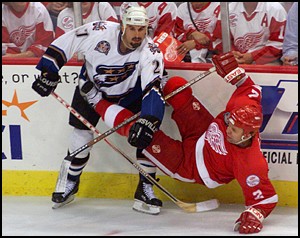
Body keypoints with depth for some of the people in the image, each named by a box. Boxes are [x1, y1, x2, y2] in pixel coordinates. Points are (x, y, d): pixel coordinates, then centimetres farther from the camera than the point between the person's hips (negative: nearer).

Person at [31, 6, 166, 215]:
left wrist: (147, 122, -53)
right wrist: (49, 74, -16)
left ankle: (145, 190, -6)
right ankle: (70, 184, 25)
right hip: (91, 87, 0)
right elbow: (65, 43, -19)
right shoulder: (100, 32, -31)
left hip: (129, 95, 0)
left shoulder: (151, 53, -30)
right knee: (81, 136, 1)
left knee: (147, 135, -16)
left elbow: (153, 90, -39)